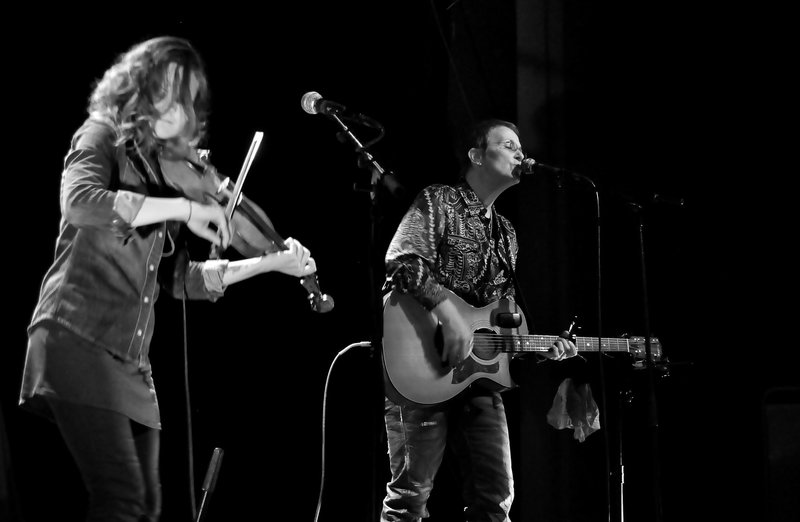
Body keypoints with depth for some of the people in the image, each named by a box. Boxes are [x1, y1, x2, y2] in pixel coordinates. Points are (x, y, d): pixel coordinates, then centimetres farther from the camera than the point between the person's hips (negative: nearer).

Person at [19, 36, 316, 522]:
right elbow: (80, 202, -24)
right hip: (79, 339, -8)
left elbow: (180, 279, 21)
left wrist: (271, 262, 14)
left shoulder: (166, 168, 20)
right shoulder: (103, 137, 0)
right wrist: (184, 207, -24)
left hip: (132, 359, 8)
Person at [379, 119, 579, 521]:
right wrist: (448, 312, -27)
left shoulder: (506, 233, 21)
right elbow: (402, 261, -17)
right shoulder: (438, 201, -1)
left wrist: (542, 346, 9)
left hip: (480, 376, 7)